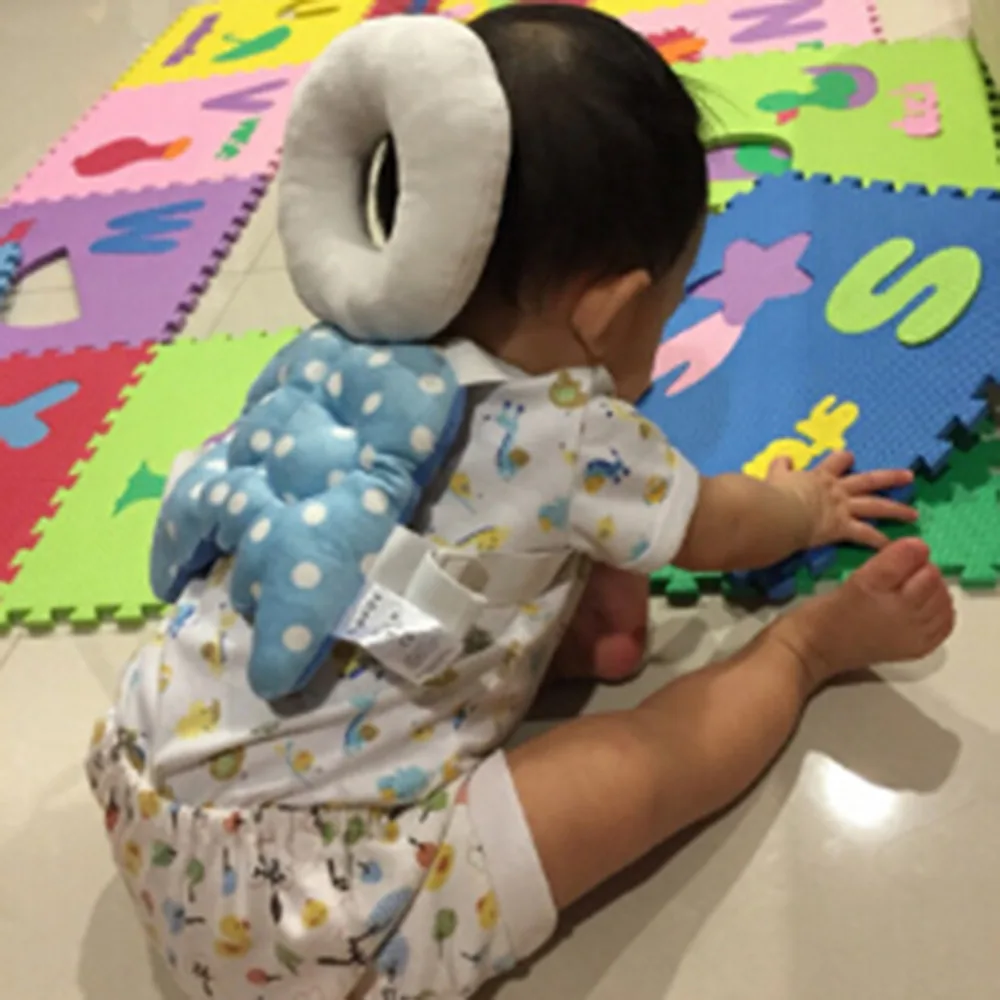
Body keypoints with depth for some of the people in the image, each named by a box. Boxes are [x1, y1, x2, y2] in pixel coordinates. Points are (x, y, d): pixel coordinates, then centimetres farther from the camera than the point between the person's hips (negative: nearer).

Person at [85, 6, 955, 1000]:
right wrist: (807, 504, 28)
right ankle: (805, 646, 20)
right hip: (326, 918, -7)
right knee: (654, 764, -2)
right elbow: (720, 528, 10)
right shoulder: (581, 439, -14)